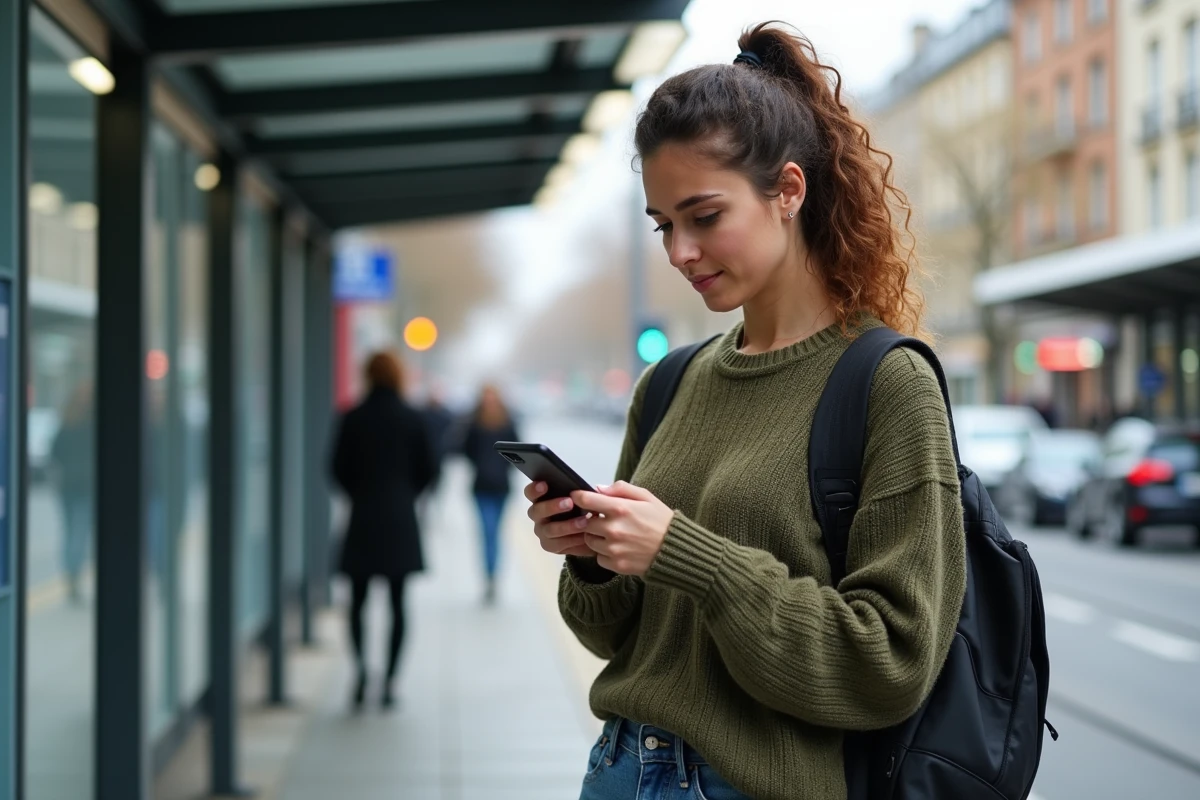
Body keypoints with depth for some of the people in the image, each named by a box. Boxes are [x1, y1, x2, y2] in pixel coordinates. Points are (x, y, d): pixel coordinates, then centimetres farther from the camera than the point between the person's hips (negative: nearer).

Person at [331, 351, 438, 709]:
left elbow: (340, 468, -1)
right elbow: (428, 468, 2)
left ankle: (362, 666, -12)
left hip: (363, 517, 0)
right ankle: (389, 680, 3)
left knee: (358, 600, 9)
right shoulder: (411, 418, -2)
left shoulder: (354, 418, -3)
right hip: (401, 518, 0)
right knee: (397, 602, 5)